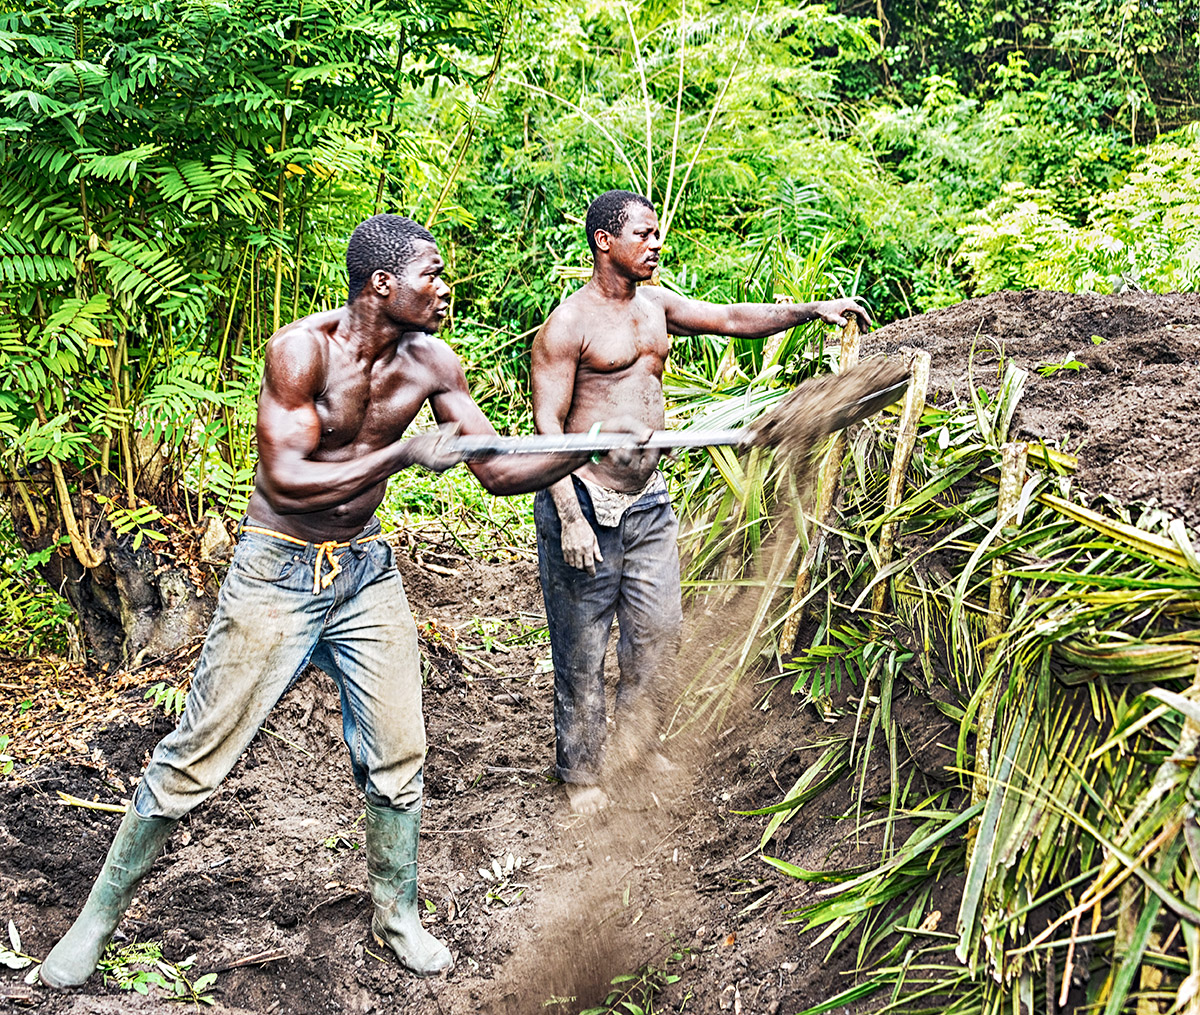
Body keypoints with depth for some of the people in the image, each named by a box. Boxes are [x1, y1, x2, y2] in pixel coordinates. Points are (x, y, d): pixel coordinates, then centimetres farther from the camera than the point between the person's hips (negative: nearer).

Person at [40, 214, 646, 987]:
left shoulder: (428, 363, -3)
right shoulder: (302, 349, -20)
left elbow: (499, 470, 1)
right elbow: (288, 480, -27)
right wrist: (404, 453, -29)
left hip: (367, 572, 5)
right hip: (278, 573, -5)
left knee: (398, 755, 7)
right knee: (199, 755, 1)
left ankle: (397, 914, 28)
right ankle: (100, 916, 18)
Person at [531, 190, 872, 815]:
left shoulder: (656, 306, 9)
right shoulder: (569, 324, -13)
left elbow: (733, 319, 13)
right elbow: (547, 425, -15)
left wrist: (812, 310, 0)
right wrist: (570, 519, -22)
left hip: (649, 500, 7)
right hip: (585, 500, -7)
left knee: (658, 631, 13)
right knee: (582, 646, 4)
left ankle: (637, 742, 35)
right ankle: (580, 770, 21)